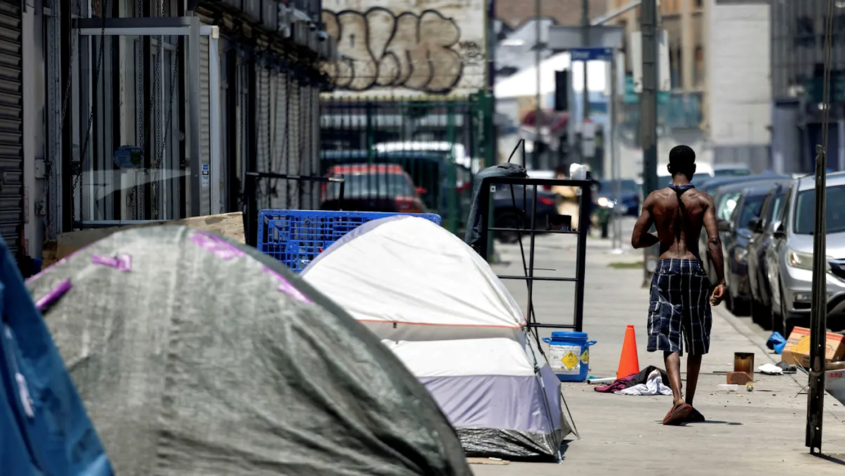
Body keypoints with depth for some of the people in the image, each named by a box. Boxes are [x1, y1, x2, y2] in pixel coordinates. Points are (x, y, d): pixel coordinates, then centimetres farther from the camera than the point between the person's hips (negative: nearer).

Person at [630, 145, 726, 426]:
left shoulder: (655, 199, 2)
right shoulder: (703, 201, 0)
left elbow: (637, 240, 3)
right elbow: (713, 241, -11)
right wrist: (721, 281, -11)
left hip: (666, 267, -1)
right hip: (694, 267, 1)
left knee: (669, 340, -5)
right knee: (695, 340, 14)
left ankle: (678, 400, -24)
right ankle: (688, 404, 21)